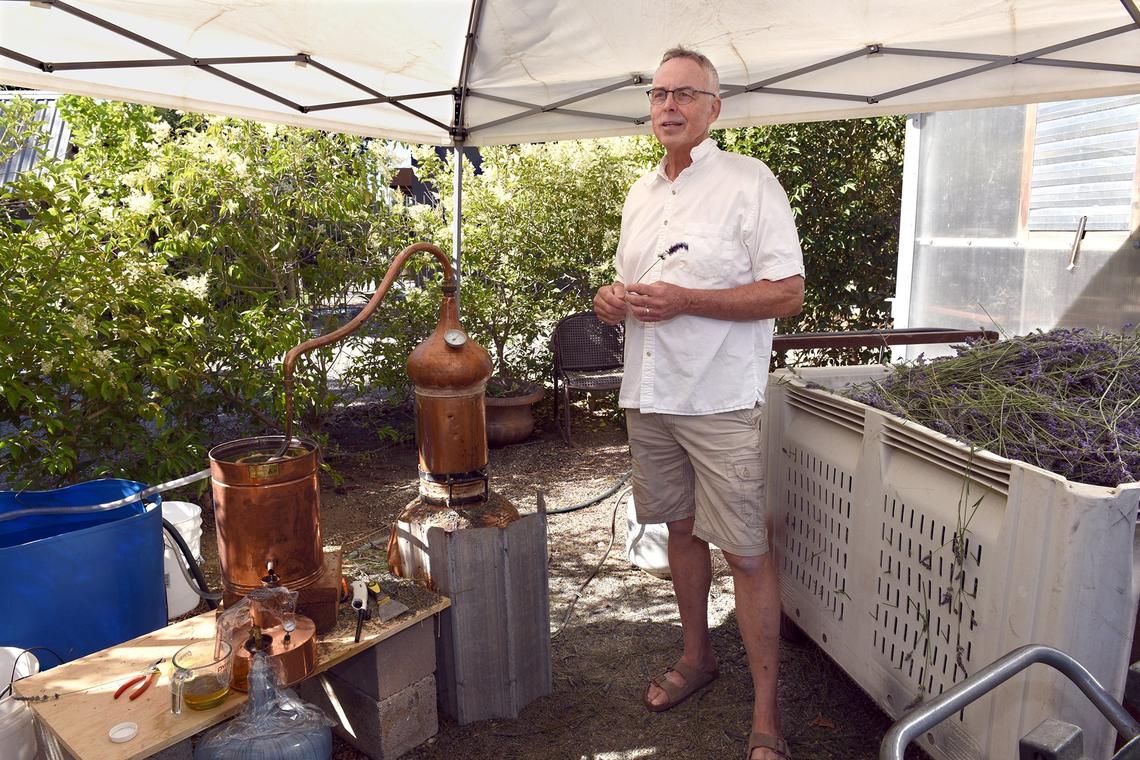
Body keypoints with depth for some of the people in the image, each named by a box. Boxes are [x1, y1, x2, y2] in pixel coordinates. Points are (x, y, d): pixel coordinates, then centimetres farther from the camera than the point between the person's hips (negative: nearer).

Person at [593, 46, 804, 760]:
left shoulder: (748, 181, -6)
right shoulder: (642, 192, 16)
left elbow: (789, 293, -12)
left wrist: (683, 301, -20)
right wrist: (613, 299, 0)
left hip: (720, 401, -6)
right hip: (650, 395, 7)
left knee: (747, 553, -1)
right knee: (682, 530, 18)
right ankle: (697, 656, 37)